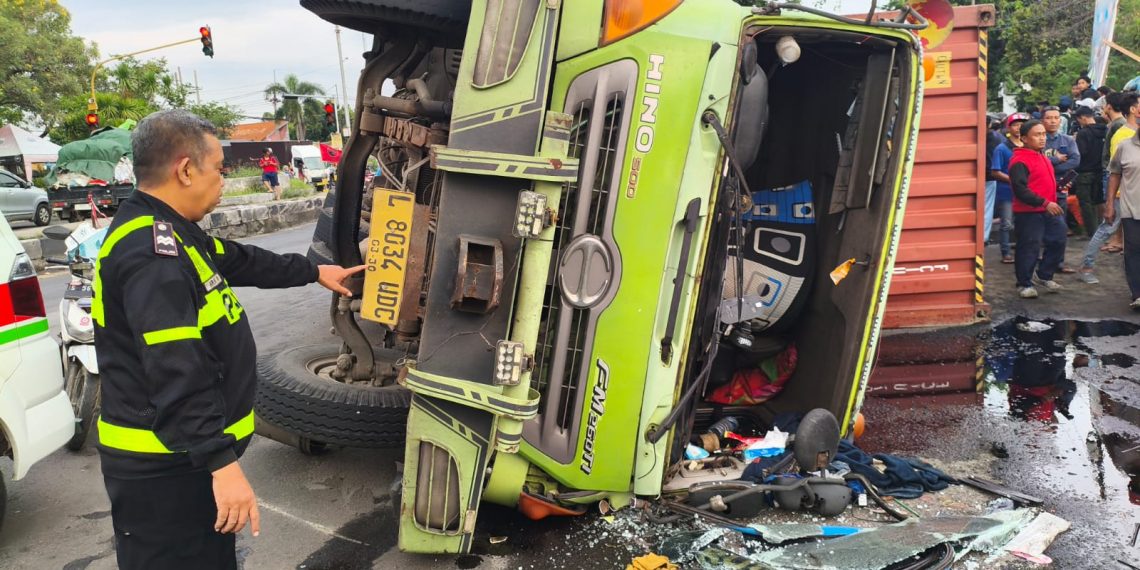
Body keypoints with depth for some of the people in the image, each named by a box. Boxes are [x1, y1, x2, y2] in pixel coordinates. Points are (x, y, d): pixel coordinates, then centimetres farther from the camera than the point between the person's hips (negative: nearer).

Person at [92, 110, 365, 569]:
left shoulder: (171, 234, 10)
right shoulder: (150, 252, -24)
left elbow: (240, 261, 26)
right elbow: (177, 374, -30)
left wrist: (314, 272, 35)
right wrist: (221, 462, -31)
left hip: (187, 453, 10)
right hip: (163, 469, -10)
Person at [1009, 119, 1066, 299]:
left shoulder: (1043, 157, 15)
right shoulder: (1019, 161, -16)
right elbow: (1020, 190, -25)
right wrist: (1045, 203, -26)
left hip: (1047, 211, 9)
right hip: (1028, 213, -9)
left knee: (1057, 241, 13)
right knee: (1029, 248, -3)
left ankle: (1043, 275, 28)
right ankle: (1024, 284, 10)